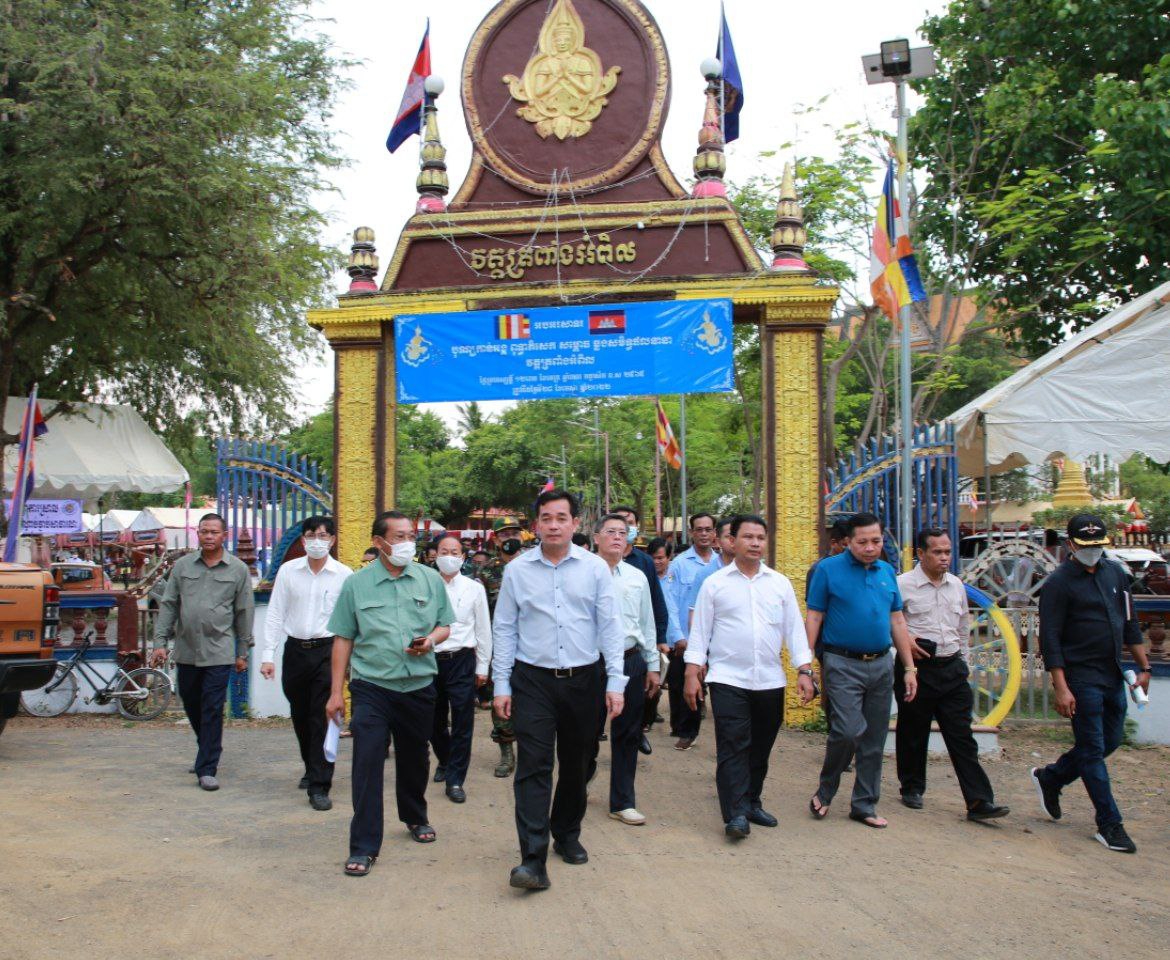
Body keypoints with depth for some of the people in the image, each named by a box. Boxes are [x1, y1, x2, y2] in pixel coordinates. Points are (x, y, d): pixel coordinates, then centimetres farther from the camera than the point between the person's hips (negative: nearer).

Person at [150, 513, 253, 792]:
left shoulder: (238, 570, 1)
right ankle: (208, 751, 37)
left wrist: (243, 652, 4)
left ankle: (207, 769, 3)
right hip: (186, 651, 3)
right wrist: (160, 641, 2)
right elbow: (168, 605, 9)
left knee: (212, 711, -4)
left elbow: (244, 612, 5)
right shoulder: (182, 565, 6)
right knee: (191, 705, 15)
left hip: (219, 652, -3)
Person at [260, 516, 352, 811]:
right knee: (300, 717, 16)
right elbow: (275, 614, 5)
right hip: (295, 650, 3)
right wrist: (268, 654, -1)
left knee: (323, 718, -6)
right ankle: (312, 769, 37)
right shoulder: (288, 571, 3)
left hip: (327, 650, -3)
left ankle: (319, 786, -1)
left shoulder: (344, 575, -3)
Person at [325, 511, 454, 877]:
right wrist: (336, 692, -1)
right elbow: (343, 639, 1)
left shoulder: (431, 579, 4)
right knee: (367, 762, -8)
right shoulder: (356, 584, -1)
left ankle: (415, 817, 42)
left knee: (414, 757, 17)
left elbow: (444, 626, 11)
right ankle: (364, 846, 0)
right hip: (372, 687, -2)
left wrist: (431, 640, -13)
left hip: (419, 686, 3)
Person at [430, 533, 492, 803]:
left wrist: (482, 667, 3)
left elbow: (483, 629, 4)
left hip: (462, 661, -1)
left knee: (462, 723, -2)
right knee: (435, 720, 15)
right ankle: (445, 762, 40)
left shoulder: (474, 588, 2)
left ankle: (455, 780, 9)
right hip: (431, 659, 1)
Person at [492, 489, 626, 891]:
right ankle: (533, 859, -9)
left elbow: (610, 627, 1)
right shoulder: (517, 570, 2)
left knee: (575, 764, 13)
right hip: (533, 680, -1)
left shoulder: (595, 568, 1)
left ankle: (567, 836, 33)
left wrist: (615, 682, -4)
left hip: (583, 678, 1)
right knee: (533, 766, -9)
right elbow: (504, 629, 5)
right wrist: (501, 685, 0)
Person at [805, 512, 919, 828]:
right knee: (849, 731, -16)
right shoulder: (829, 569, -4)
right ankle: (825, 791, 8)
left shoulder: (887, 572, 10)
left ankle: (864, 805, 22)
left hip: (881, 665, 5)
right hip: (844, 665, -5)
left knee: (875, 740, 8)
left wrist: (910, 668, 11)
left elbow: (897, 622, 14)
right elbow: (814, 618, -5)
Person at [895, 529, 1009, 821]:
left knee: (961, 736, 1)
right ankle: (912, 788, 28)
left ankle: (979, 801, 0)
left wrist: (962, 661, 17)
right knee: (913, 733, 10)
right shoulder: (903, 585, -9)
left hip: (952, 668, 4)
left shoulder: (956, 585, 9)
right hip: (917, 668, -4)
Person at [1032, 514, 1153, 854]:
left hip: (1113, 676, 7)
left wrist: (1144, 666, 14)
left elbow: (1130, 624, 18)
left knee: (1110, 741, 14)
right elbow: (1050, 640, -13)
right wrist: (1061, 688, -18)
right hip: (1081, 678, -7)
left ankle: (1049, 778, 32)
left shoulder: (1116, 573, 10)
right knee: (1092, 749, -2)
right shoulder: (1058, 583, -10)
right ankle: (1110, 825, 6)